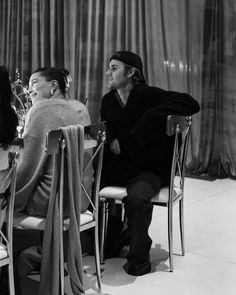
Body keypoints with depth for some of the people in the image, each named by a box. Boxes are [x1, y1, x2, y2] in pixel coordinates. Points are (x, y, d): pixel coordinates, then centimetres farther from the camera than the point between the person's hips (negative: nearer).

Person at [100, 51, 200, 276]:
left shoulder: (148, 95, -11)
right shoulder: (108, 100, 9)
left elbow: (191, 104, -22)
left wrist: (153, 116, -22)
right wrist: (111, 139, 3)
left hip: (149, 168, -7)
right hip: (117, 164, 7)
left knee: (137, 197, -36)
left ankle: (139, 257, -13)